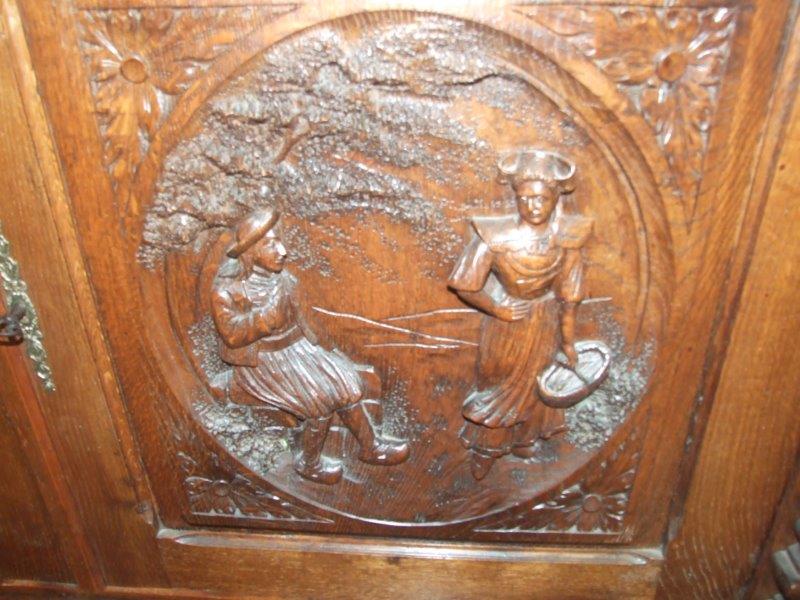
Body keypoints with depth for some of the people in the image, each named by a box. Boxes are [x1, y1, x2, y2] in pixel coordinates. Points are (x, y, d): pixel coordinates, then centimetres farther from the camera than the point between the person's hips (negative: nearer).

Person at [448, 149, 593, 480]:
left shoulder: (568, 236, -21)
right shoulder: (494, 235, -30)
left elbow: (569, 293, -8)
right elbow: (464, 286, -20)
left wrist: (568, 340, 0)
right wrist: (499, 310, -14)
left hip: (545, 323, 3)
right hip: (504, 320, -3)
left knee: (533, 382, 24)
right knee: (497, 384, 18)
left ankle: (522, 435, 54)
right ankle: (486, 446, 44)